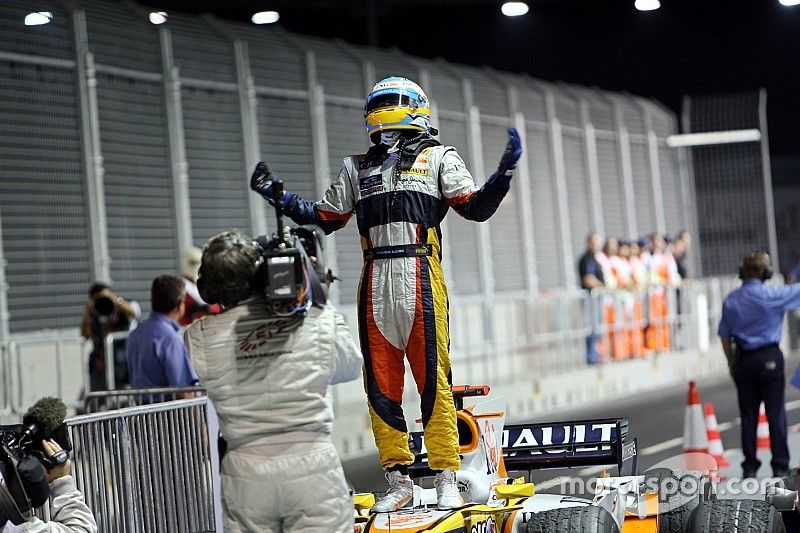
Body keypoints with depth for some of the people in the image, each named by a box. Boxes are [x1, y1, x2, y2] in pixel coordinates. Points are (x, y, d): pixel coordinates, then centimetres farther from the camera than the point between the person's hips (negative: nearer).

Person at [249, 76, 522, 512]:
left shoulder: (438, 158, 13)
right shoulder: (356, 168, 23)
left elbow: (477, 208, 3)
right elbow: (324, 219, 25)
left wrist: (504, 171, -12)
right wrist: (277, 196, 16)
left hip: (420, 275, -4)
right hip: (374, 280, 4)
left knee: (432, 376, -8)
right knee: (380, 380, 2)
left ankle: (446, 479, -5)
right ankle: (398, 479, 9)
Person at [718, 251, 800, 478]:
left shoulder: (731, 300, 4)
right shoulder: (771, 295, -11)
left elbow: (724, 336, 8)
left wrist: (732, 364, 17)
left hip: (743, 360, 4)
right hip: (769, 358, -4)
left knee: (748, 415, 7)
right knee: (776, 413, 2)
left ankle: (749, 467, 9)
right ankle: (780, 467, 3)